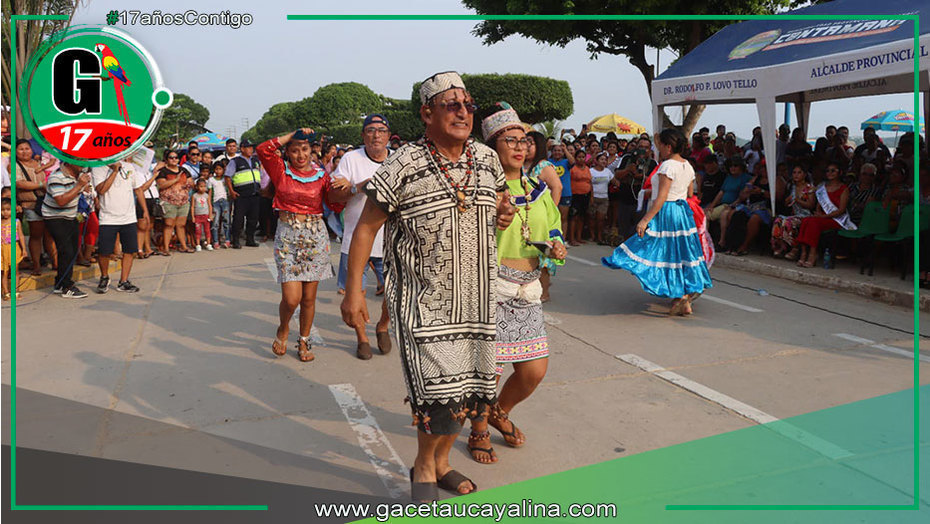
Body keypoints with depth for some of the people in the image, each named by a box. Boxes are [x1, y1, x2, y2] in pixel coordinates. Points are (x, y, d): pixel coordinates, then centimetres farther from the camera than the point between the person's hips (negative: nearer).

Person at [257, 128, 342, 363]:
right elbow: (263, 150, -14)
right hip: (288, 235, -2)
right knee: (291, 298, -9)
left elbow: (336, 205, 3)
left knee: (309, 297, 7)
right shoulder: (281, 170, 3)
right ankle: (282, 330, 23)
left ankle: (304, 341, 27)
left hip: (316, 236, 2)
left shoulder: (320, 174, 7)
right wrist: (292, 135, -8)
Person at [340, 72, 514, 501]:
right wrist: (353, 289, -9)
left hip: (475, 297, 6)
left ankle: (441, 461, 36)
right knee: (441, 389, -12)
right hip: (423, 300, -6)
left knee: (469, 386, 13)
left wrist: (504, 214, 0)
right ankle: (423, 466, 17)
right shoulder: (403, 168, -11)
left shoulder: (488, 160, 5)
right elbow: (366, 227, -6)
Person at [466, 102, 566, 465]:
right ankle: (479, 432, 30)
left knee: (534, 371, 7)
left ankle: (500, 412, 39)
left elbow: (552, 233, 23)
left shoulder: (537, 189, 13)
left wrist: (555, 248, 2)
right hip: (490, 290, -6)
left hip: (527, 293, 6)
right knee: (487, 370, 0)